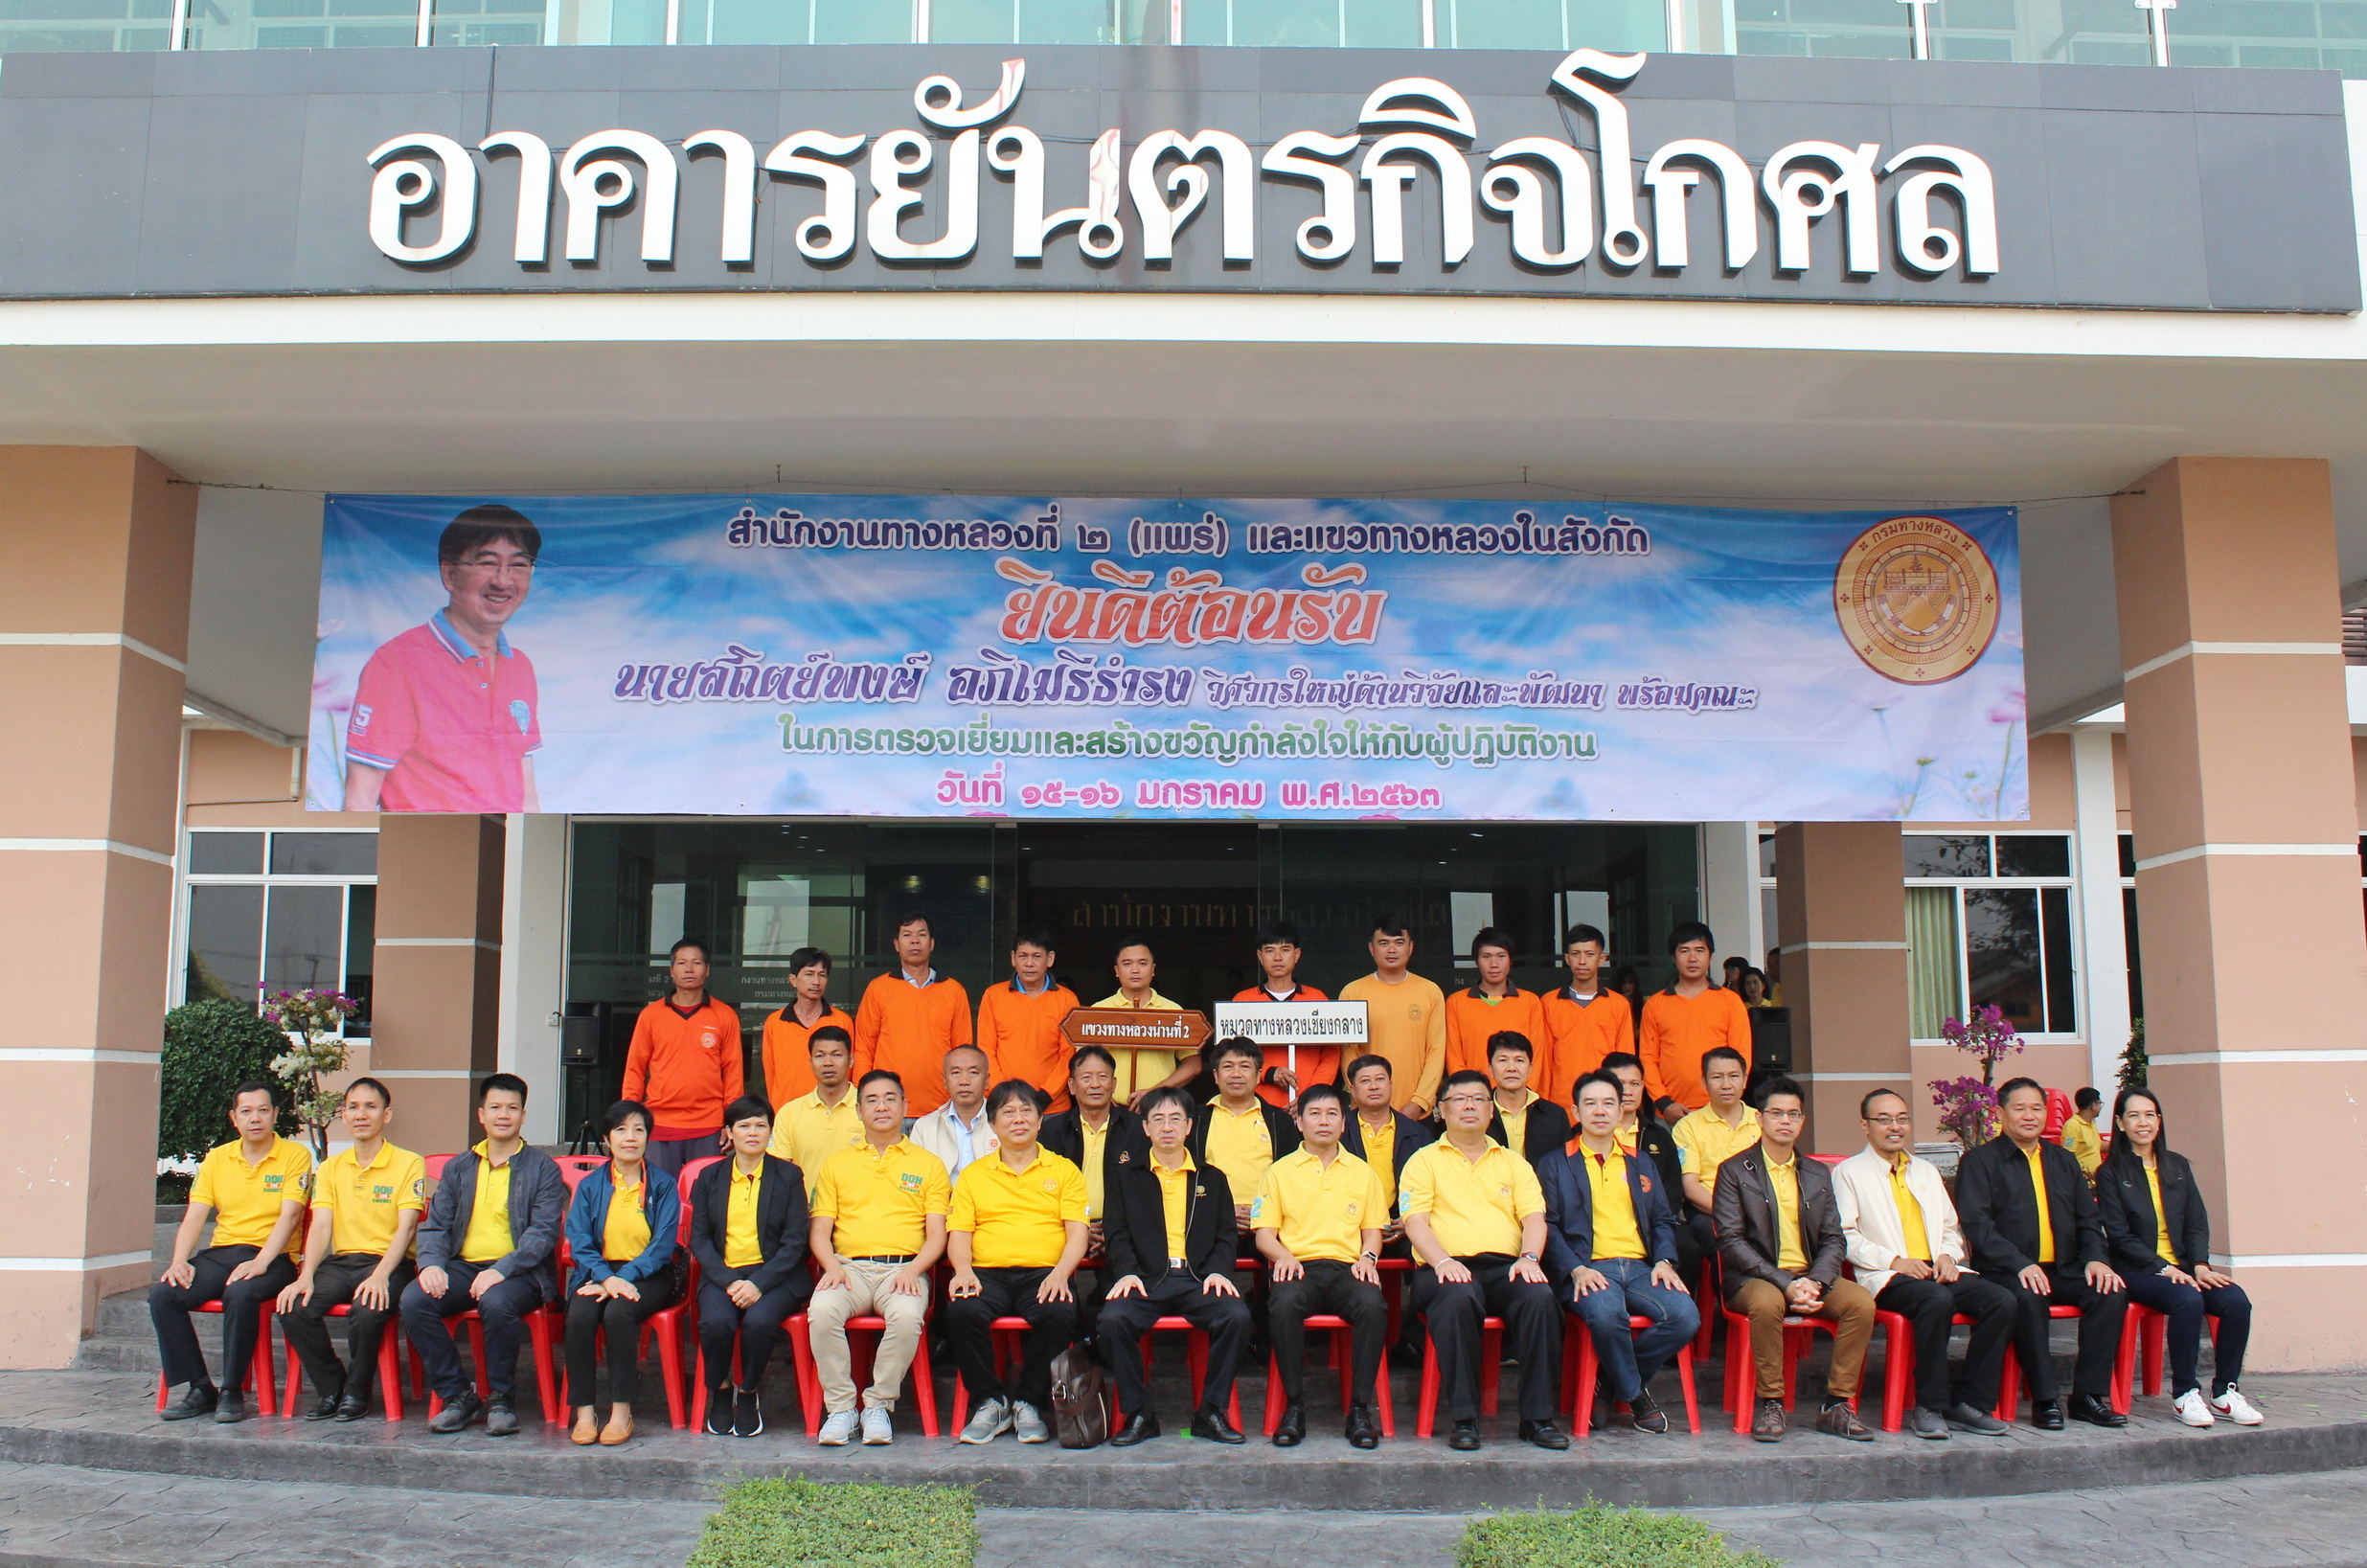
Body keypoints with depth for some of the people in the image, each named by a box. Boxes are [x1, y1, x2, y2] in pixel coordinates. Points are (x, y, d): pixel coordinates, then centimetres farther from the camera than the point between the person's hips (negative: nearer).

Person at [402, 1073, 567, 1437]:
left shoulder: (543, 1168, 5)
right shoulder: (458, 1168, 19)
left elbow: (544, 1231, -7)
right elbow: (434, 1226, 12)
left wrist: (501, 1270, -22)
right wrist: (431, 1263, -11)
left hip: (519, 1272, -4)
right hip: (462, 1267, 4)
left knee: (496, 1302, -36)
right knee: (413, 1299, -24)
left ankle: (501, 1398, -13)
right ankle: (458, 1395, -9)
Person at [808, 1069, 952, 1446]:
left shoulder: (928, 1164, 16)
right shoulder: (837, 1164, 21)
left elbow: (937, 1235, 8)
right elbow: (820, 1230, 14)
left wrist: (913, 1269, -11)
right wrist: (831, 1266, -7)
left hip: (903, 1269, -1)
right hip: (849, 1268, 1)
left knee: (908, 1315, -35)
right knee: (822, 1310, -32)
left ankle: (879, 1405, -15)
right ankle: (840, 1407, -17)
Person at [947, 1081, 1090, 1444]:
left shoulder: (1064, 1170, 16)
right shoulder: (974, 1174, 20)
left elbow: (1077, 1233, 5)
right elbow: (958, 1232, 10)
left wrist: (1060, 1274, -14)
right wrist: (963, 1270, -12)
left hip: (1044, 1273, -1)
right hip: (988, 1274, 1)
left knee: (1060, 1315, -34)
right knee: (961, 1312, -32)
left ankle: (1028, 1402, -11)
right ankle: (990, 1401, -10)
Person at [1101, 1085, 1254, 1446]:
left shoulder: (1212, 1178, 22)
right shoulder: (1125, 1176, 19)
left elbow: (1227, 1234, 13)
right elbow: (1117, 1232, 8)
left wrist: (1218, 1270, -8)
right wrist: (1126, 1272, -11)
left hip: (1198, 1279, 1)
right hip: (1145, 1278, -1)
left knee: (1237, 1315, -29)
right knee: (1113, 1318, -31)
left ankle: (1211, 1412, -13)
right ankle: (1138, 1413, -13)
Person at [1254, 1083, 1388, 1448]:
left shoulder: (1362, 1173, 20)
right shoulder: (1280, 1171, 15)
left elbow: (1373, 1229, 20)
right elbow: (1264, 1233, 9)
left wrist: (1368, 1257, -3)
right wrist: (1283, 1256, -12)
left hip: (1347, 1267, 1)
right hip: (1298, 1266, -1)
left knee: (1373, 1305, -34)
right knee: (1283, 1304, -37)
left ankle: (1360, 1408, -22)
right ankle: (1294, 1405, -22)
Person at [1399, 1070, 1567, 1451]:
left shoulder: (1513, 1162, 24)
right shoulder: (1424, 1161, 15)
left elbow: (1534, 1215, 10)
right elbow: (1414, 1220, 1)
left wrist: (1529, 1257, -11)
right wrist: (1442, 1261, -17)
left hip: (1506, 1267, 3)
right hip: (1449, 1269, -2)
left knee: (1539, 1297, -31)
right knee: (1456, 1299, -38)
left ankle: (1538, 1417, -21)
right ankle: (1464, 1418, -28)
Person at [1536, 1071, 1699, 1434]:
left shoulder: (1640, 1164, 25)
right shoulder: (1555, 1164, 11)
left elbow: (1663, 1220, 21)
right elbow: (1548, 1226, 2)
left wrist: (1664, 1261, 0)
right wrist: (1575, 1270, -14)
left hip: (1640, 1268, 4)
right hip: (1590, 1271, -4)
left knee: (1685, 1316, -25)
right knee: (1606, 1313, -37)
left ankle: (1613, 1382, -2)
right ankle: (1633, 1395, -9)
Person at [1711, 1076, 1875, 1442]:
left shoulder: (1818, 1175, 17)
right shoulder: (1735, 1171, 2)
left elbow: (1832, 1239, 10)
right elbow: (1731, 1241, -7)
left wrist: (1816, 1283, -11)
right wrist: (1785, 1283, -18)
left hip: (1811, 1277, 4)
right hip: (1755, 1278, -4)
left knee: (1861, 1302, -23)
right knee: (1768, 1303, -37)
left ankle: (1836, 1405, -13)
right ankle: (1770, 1404, -20)